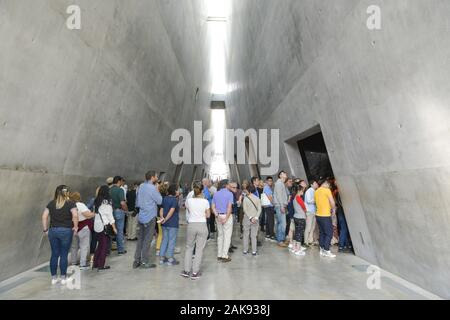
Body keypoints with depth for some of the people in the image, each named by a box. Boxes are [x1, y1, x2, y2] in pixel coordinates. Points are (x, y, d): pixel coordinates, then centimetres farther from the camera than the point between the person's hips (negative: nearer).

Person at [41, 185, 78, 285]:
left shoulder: (51, 203, 6)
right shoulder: (70, 203, -6)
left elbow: (44, 216, 2)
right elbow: (75, 215, -20)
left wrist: (45, 229, 8)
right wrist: (75, 226, -8)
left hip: (53, 230, 4)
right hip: (66, 231, -3)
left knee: (54, 255, 12)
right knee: (64, 255, 5)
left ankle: (54, 278, 21)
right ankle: (63, 278, 14)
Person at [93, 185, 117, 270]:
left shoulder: (96, 201, 7)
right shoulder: (107, 202, -12)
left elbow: (95, 213, 7)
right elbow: (109, 215, -10)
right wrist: (114, 227, -5)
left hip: (96, 226, 7)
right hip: (105, 225, -6)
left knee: (100, 245, 18)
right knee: (104, 245, 4)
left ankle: (95, 264, 24)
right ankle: (101, 265, 9)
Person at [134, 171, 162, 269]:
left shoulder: (141, 186, 7)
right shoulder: (152, 188, -17)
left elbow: (137, 201, 15)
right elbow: (160, 201, -10)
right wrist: (158, 191, 1)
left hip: (141, 216, 7)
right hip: (150, 217, -7)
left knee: (140, 239, 14)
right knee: (147, 240, 3)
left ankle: (137, 261, 21)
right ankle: (144, 262, 11)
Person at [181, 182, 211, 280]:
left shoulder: (189, 200, -5)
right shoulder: (205, 201, -7)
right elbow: (208, 215, 0)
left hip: (191, 225, 1)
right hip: (202, 225, -1)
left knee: (189, 247, 18)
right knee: (199, 249, 8)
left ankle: (186, 271, 22)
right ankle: (195, 272, 12)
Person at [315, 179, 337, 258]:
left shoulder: (316, 191, 11)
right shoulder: (327, 190, -9)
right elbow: (332, 202, -13)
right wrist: (333, 209, 6)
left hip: (318, 215, 7)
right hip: (325, 215, -7)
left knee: (321, 233, 13)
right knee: (329, 233, 0)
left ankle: (322, 250, 17)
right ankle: (327, 251, 0)